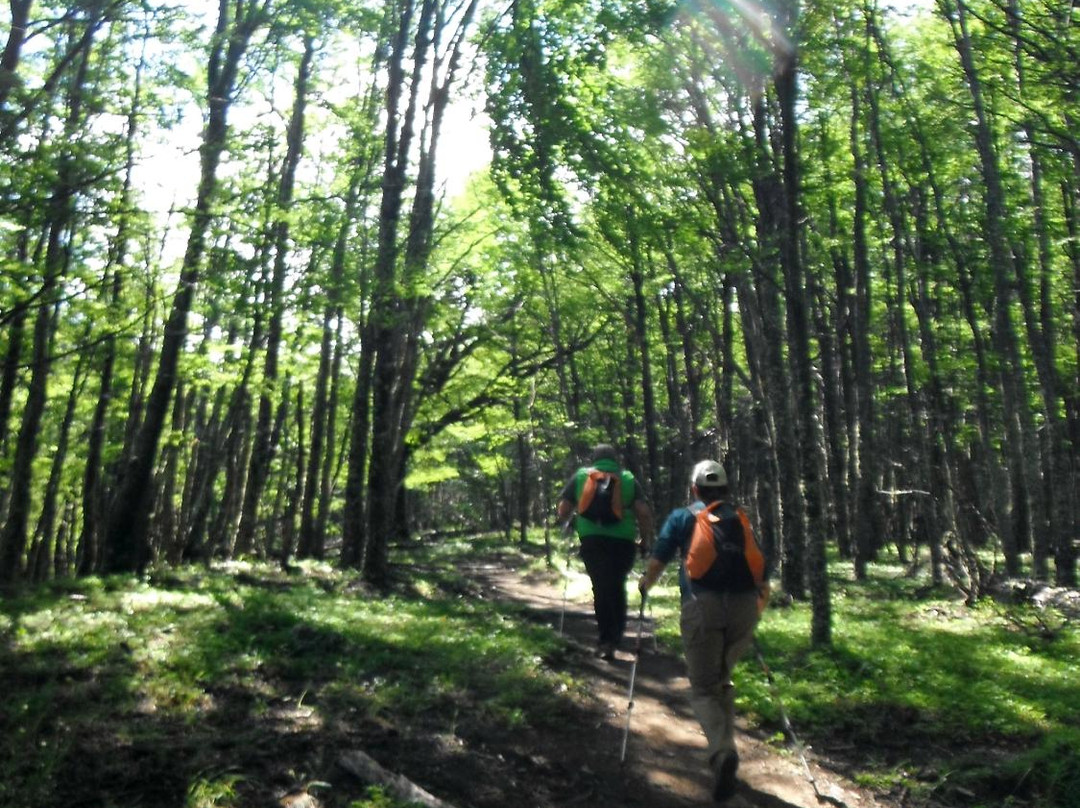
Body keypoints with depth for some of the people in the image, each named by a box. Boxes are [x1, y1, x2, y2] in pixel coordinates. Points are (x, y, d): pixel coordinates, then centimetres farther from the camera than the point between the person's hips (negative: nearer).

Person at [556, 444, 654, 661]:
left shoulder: (580, 476, 12)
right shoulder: (628, 478, 12)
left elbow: (563, 510, 6)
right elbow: (644, 512, 0)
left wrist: (567, 522, 26)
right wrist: (646, 539, 9)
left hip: (591, 539, 0)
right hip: (622, 540, 0)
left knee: (600, 587, 8)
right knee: (617, 586, 15)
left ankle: (605, 638, 6)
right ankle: (615, 636, 16)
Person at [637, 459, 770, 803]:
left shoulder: (683, 517, 12)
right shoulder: (741, 519, 20)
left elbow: (658, 559, 6)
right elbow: (762, 576, 17)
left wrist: (645, 586, 25)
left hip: (703, 605, -3)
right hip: (744, 606, 3)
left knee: (703, 688, 3)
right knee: (722, 679, 24)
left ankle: (722, 750, -22)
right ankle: (724, 749, 22)